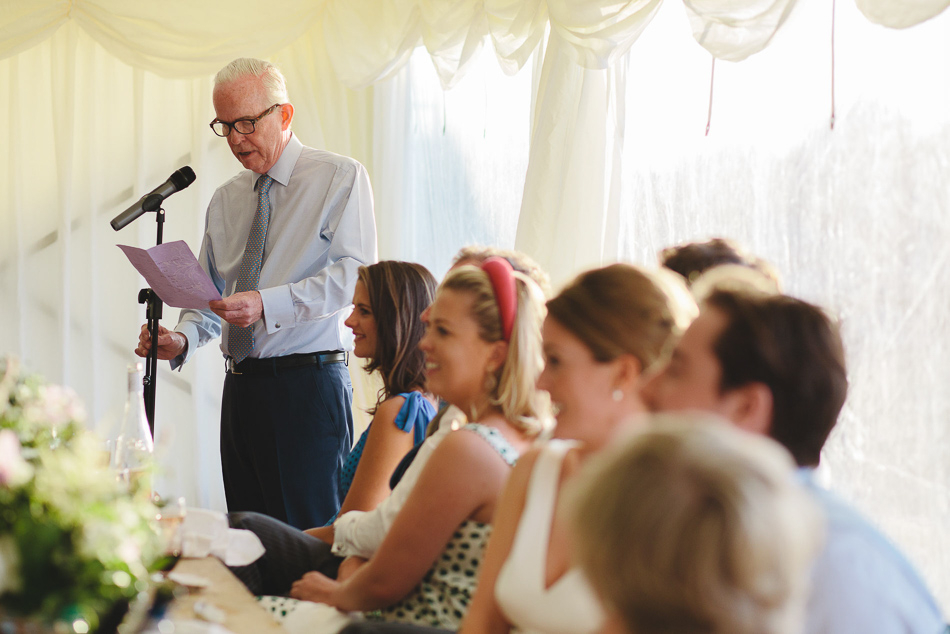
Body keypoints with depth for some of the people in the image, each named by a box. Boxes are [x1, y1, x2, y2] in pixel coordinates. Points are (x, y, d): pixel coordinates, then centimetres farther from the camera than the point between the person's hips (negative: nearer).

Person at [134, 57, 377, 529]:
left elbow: (354, 274, -13)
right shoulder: (225, 199, 18)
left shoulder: (341, 178, -1)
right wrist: (182, 339, -2)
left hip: (309, 384, -6)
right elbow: (211, 292, 19)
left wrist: (267, 304, -23)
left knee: (307, 540, -11)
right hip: (241, 387, 6)